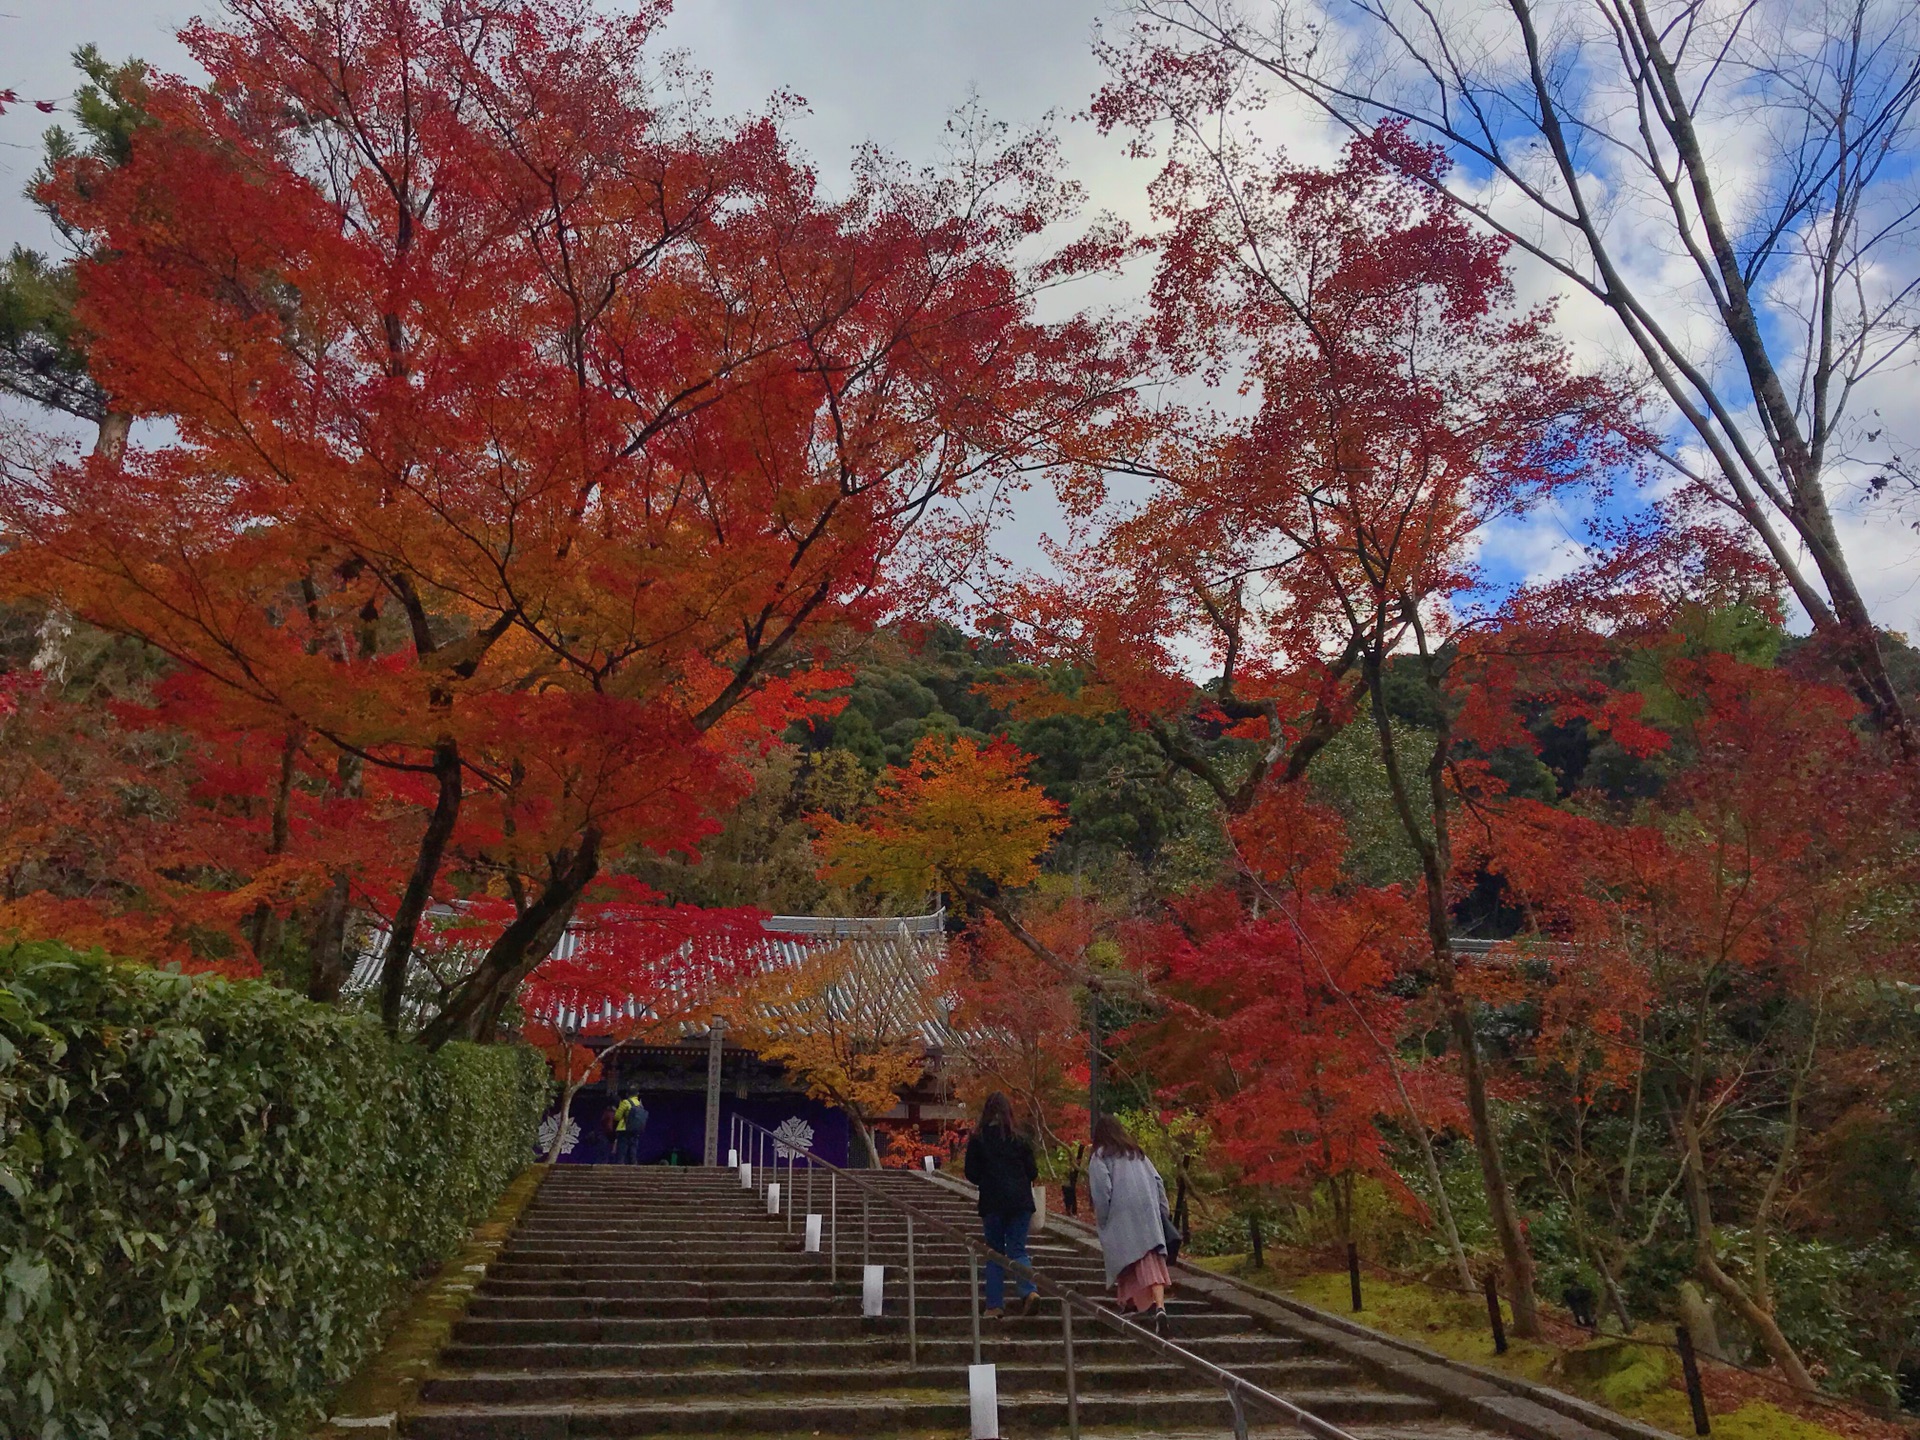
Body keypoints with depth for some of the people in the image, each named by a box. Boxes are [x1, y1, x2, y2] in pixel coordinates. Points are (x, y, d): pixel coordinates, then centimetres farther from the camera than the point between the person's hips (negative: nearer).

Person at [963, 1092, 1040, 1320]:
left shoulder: (977, 1139, -4)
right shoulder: (1019, 1139, -1)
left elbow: (971, 1174, -1)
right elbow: (1032, 1173, 2)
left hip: (992, 1203, -1)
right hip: (1020, 1202, 1)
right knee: (1017, 1249, 8)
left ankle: (995, 1305, 8)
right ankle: (1029, 1290, -15)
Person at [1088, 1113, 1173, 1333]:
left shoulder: (1100, 1156, 4)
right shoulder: (1137, 1153, 21)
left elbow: (1101, 1191, -7)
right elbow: (1157, 1181, 17)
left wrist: (1102, 1221, 2)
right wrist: (1162, 1212, 17)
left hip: (1121, 1217, -4)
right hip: (1149, 1214, 4)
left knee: (1126, 1260, 10)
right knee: (1151, 1259, -7)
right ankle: (1159, 1305, -24)